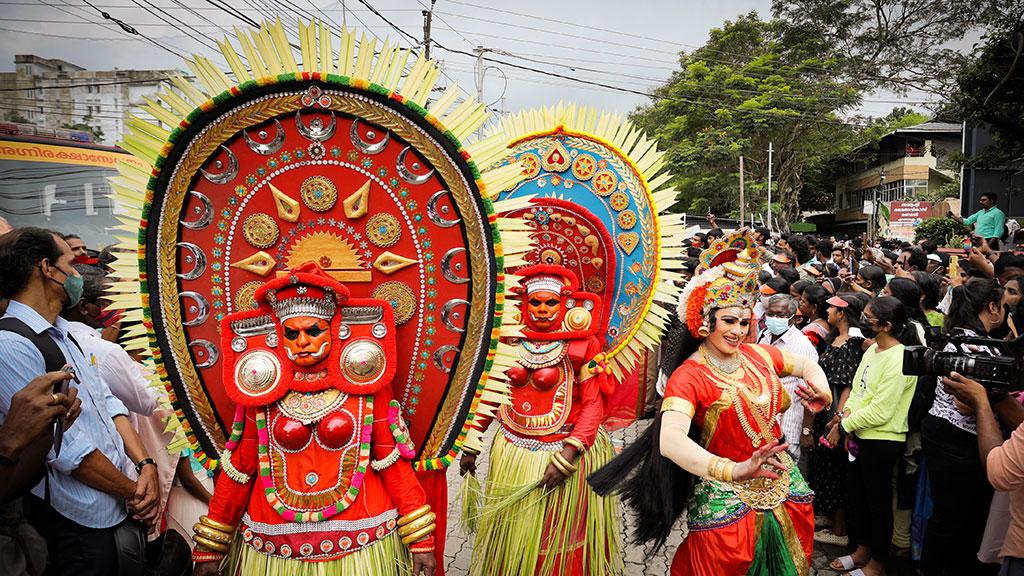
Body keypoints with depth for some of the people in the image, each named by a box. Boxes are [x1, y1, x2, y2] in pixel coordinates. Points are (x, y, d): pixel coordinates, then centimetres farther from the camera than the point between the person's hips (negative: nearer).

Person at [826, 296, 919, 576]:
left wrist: (846, 423, -14)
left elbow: (880, 411, -22)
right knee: (858, 496, 20)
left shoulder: (899, 359, -21)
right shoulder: (872, 350, 5)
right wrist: (846, 413, -7)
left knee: (878, 502, 8)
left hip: (882, 441, -8)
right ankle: (862, 551, 38)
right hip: (860, 435, 8)